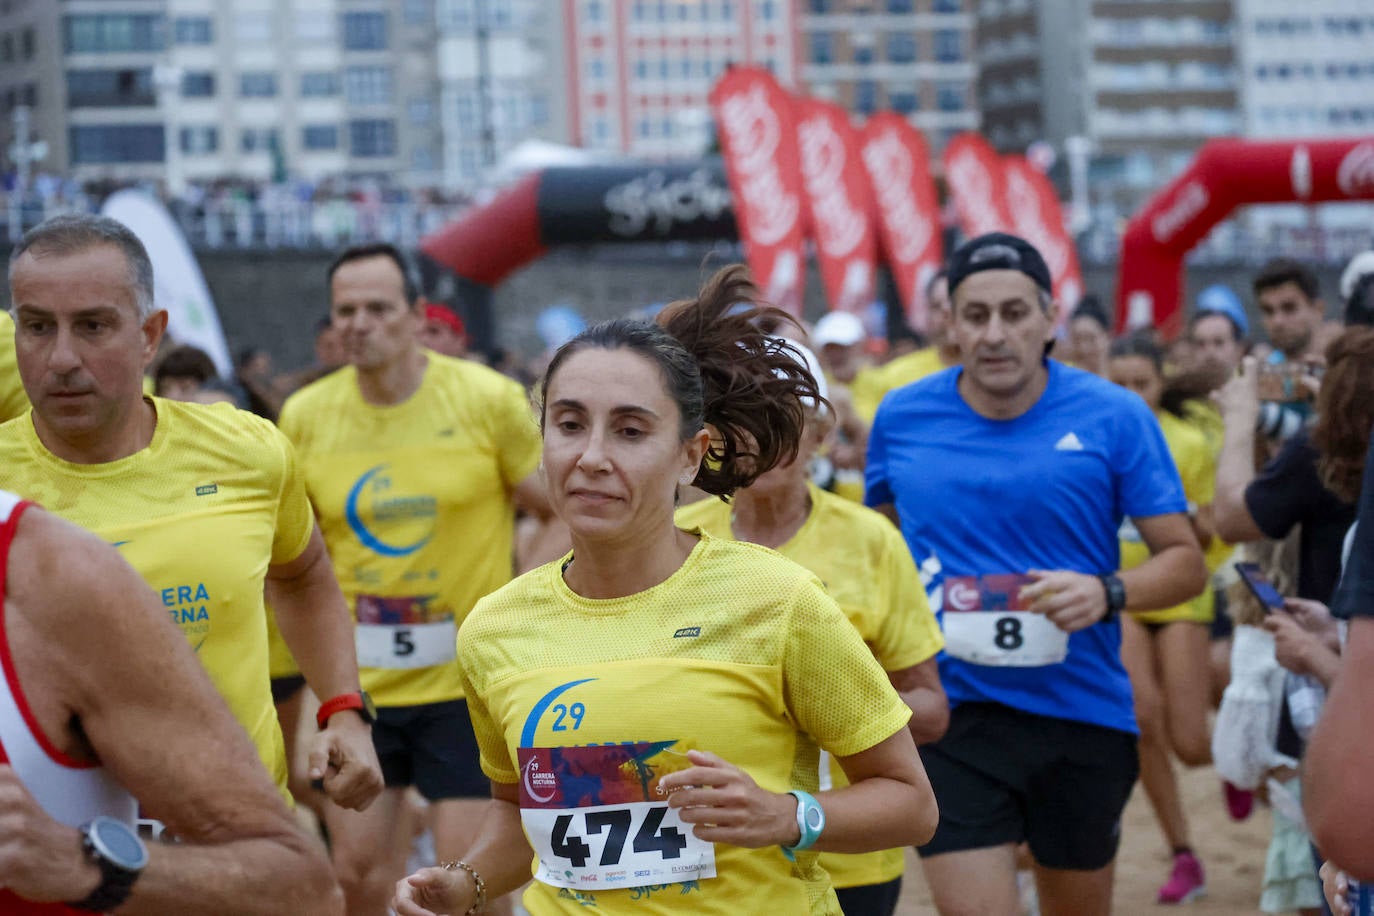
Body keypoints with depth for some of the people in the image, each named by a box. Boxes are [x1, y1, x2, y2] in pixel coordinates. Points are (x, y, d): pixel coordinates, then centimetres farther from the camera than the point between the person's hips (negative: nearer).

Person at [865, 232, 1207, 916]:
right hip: (949, 720, 0)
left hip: (1083, 712, 1)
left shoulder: (1114, 417, -4)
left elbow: (1186, 562, -3)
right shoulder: (902, 417, 1)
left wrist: (1108, 593, -22)